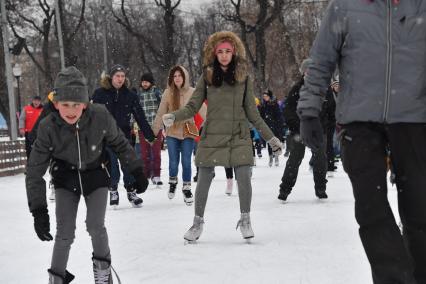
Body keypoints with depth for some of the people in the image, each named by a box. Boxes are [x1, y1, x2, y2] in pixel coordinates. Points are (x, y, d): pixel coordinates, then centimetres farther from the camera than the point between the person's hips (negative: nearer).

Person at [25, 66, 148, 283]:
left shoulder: (100, 117, -26)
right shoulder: (48, 127, -26)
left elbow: (120, 144, -6)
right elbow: (35, 171, -19)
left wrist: (137, 171, 3)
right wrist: (38, 210, -23)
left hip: (95, 175, 0)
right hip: (66, 178, 0)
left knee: (95, 225, -13)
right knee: (64, 234, -8)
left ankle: (102, 266, 15)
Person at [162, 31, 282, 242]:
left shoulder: (243, 78, 4)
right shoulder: (207, 77, 3)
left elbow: (252, 113, 9)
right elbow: (193, 107, 2)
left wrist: (270, 138, 8)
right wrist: (173, 117, -17)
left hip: (239, 137, 0)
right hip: (212, 136, 0)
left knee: (244, 178, -10)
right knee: (203, 180, 3)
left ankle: (245, 220, 11)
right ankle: (198, 222, 22)